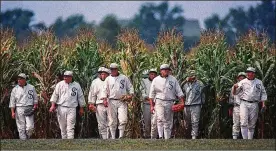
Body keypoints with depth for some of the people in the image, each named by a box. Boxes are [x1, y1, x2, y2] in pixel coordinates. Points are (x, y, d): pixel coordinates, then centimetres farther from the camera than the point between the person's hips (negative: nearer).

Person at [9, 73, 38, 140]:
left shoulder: (31, 88, 8)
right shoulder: (15, 89, 7)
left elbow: (35, 98, 15)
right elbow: (12, 101, 7)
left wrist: (35, 106, 0)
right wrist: (13, 112, -1)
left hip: (29, 109, 0)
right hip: (19, 109, 0)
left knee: (30, 127, -12)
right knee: (21, 127, -1)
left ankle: (27, 138, 8)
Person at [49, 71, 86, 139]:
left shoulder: (76, 85, 6)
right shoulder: (60, 84, 7)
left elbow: (80, 97, 13)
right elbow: (55, 95, 6)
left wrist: (81, 108, 13)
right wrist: (53, 105, -4)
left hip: (71, 108, -2)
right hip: (61, 108, 2)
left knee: (70, 127, -9)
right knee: (63, 127, 5)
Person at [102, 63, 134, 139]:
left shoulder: (124, 78, 9)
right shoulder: (108, 79, 12)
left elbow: (130, 87, 12)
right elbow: (105, 90, 9)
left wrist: (131, 94, -6)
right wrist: (105, 99, -5)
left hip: (122, 101, -1)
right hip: (112, 102, 1)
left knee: (123, 120, -14)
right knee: (112, 121, 1)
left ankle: (121, 136, -9)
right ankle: (113, 137, 6)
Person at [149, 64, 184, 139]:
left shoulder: (173, 79, 9)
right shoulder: (156, 80, 6)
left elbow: (179, 92, 9)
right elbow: (151, 94, 9)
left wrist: (182, 102, -2)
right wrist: (151, 105, 2)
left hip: (170, 103, 2)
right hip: (159, 102, -2)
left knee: (168, 122, 4)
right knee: (160, 119, -20)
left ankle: (167, 138, 9)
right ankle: (160, 137, -25)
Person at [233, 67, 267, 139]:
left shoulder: (259, 82, 11)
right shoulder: (243, 82, 7)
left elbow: (263, 93, 15)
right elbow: (234, 93, 6)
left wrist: (263, 104, 4)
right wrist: (235, 87, -15)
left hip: (254, 105, 1)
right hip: (244, 103, -1)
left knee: (252, 124, 4)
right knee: (244, 123, -13)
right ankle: (245, 139, -14)